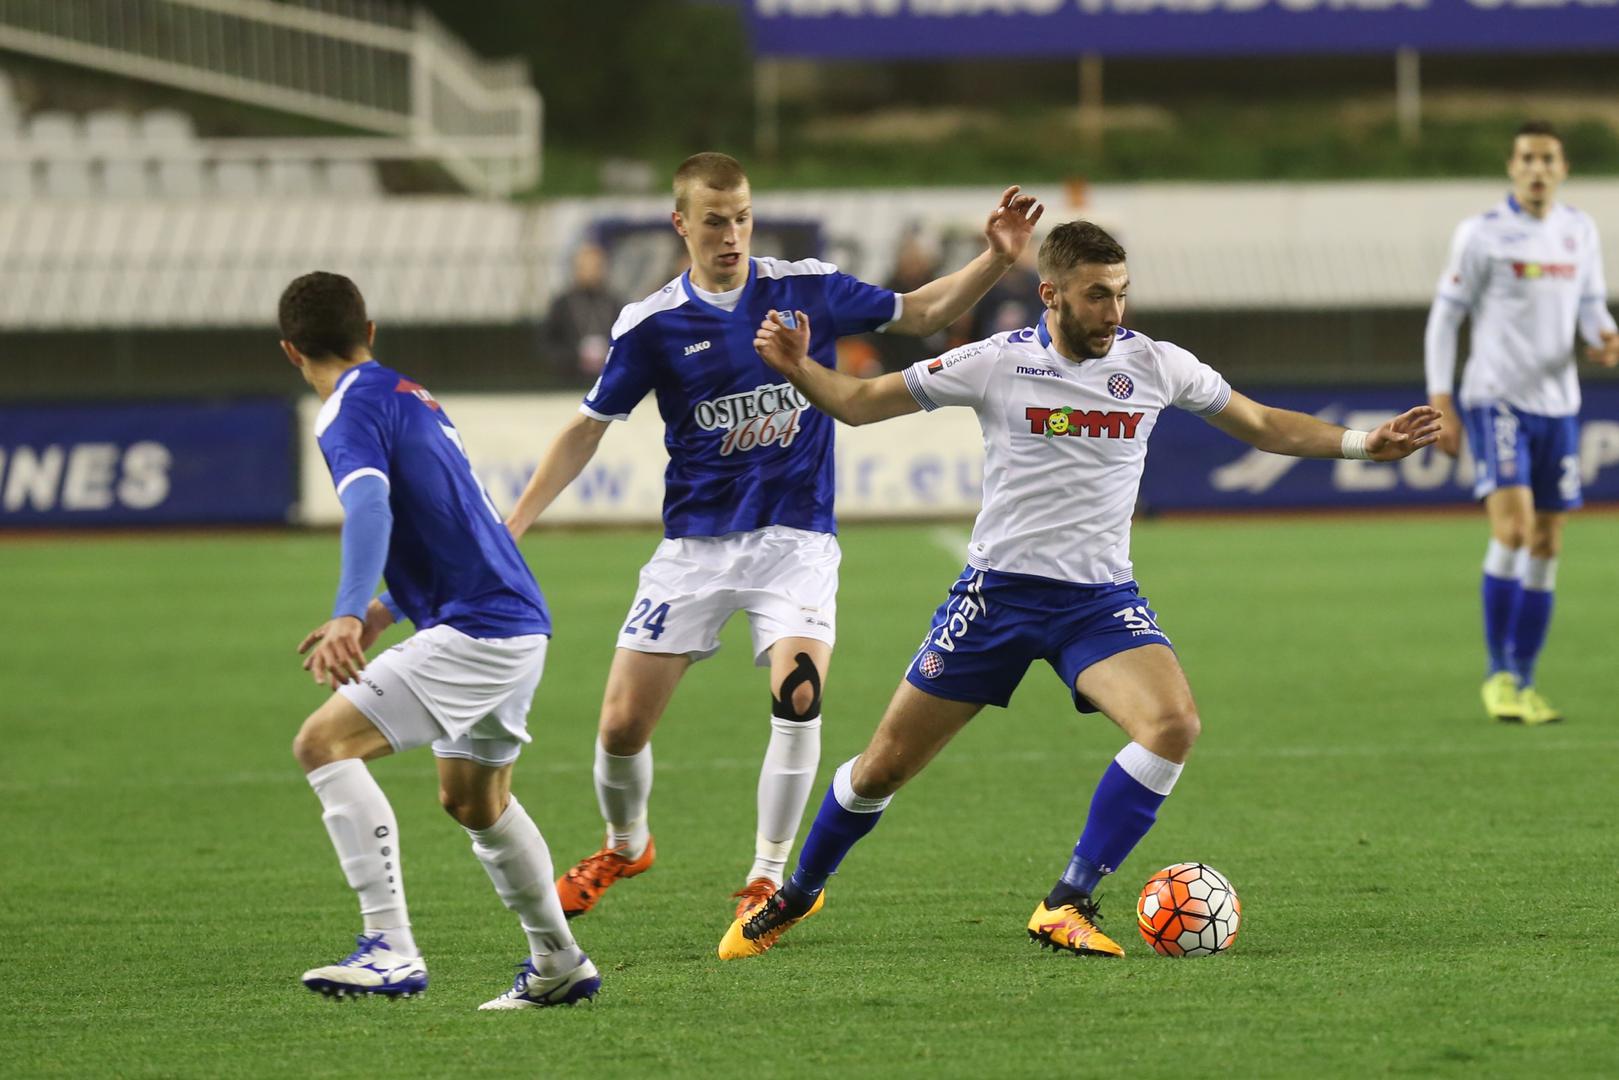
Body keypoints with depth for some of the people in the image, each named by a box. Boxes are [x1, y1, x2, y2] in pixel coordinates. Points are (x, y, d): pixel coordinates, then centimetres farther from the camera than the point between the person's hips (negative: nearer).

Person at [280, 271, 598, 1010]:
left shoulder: (351, 410, -10)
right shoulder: (409, 396, 19)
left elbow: (370, 507, -29)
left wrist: (349, 615, -41)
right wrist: (382, 613, 27)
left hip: (476, 630, -10)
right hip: (518, 622, 10)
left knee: (324, 743, -16)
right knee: (473, 800, 27)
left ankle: (391, 950, -24)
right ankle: (559, 967, 40)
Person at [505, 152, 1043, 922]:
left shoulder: (807, 289, -1)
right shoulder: (651, 325, -3)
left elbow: (920, 314, 9)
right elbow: (588, 429, 4)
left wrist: (995, 259, -6)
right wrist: (512, 525, -4)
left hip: (796, 540, 0)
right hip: (695, 543, 1)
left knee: (799, 694, -24)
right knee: (623, 723, -3)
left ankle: (767, 879, -7)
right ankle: (625, 846, 30)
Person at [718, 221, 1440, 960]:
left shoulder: (1154, 365, -1)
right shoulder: (998, 364, -7)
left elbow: (1262, 426, 13)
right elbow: (858, 403, 0)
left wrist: (1364, 445, 3)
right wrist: (794, 369, -19)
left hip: (1101, 600, 2)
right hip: (998, 590, -1)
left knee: (1174, 724, -26)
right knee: (886, 765, 3)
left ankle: (1066, 907, -18)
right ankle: (797, 895, 30)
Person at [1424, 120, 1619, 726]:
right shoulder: (1483, 234, -6)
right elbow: (1444, 317, -3)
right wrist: (1440, 402, -9)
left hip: (1557, 403, 5)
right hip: (1495, 398, -5)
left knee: (1546, 545, 5)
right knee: (1512, 527, -19)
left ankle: (1524, 684, 13)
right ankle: (1498, 671, -9)